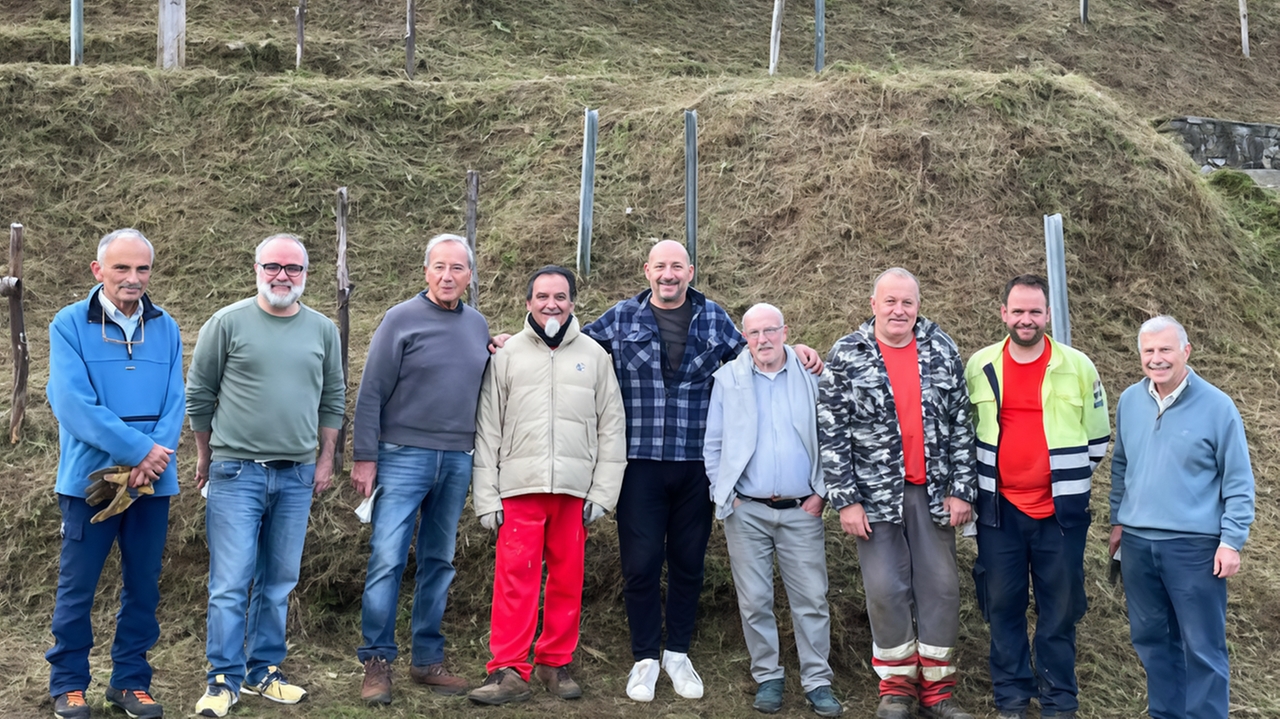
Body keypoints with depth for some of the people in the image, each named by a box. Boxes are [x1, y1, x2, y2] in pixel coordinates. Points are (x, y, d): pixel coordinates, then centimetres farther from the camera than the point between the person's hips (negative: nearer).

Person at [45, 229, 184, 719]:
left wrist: (154, 458, -16)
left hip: (152, 481, 3)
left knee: (143, 585, 10)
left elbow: (175, 402, 0)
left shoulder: (165, 328, 6)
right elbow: (73, 402, -15)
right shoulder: (70, 325, -5)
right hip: (90, 477, -3)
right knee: (77, 586, 5)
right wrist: (139, 450, -18)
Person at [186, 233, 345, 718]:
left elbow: (332, 400, 14)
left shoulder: (323, 330, 8)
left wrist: (326, 460, 10)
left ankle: (263, 673, 21)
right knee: (231, 582, -3)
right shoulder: (228, 323, -2)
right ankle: (224, 680, 9)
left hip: (297, 477, 3)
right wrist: (205, 457, 8)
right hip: (236, 473, -3)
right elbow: (199, 394, 4)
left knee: (278, 583, 10)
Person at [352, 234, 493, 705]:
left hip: (458, 462, 5)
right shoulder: (402, 319, -4)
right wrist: (365, 456, -9)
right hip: (404, 456, -4)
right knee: (387, 560, -6)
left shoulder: (478, 325, 9)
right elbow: (371, 393, -6)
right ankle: (377, 662, 4)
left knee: (439, 563, 10)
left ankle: (428, 659, 19)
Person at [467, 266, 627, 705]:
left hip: (575, 488, 1)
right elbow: (487, 430, 5)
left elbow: (611, 428, 7)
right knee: (515, 579, -4)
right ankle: (509, 671, 3)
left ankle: (556, 663, 19)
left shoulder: (594, 356, 8)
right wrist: (486, 496, -1)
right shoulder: (508, 355, 6)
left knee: (567, 580, 6)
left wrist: (602, 492, 0)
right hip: (519, 487, -1)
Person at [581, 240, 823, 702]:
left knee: (688, 561, 11)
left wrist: (792, 351, 4)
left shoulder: (713, 318, 8)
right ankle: (645, 658, 18)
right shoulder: (622, 317, 4)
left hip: (697, 464, 2)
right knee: (641, 561, 1)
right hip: (640, 462, -1)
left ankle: (678, 653, 28)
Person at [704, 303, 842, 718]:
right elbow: (713, 445, 6)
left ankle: (817, 681, 13)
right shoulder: (728, 379, 4)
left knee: (811, 600, 2)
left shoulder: (810, 377, 3)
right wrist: (724, 495, 0)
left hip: (802, 511, 0)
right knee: (755, 601, 6)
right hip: (746, 511, 0)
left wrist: (821, 492, -1)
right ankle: (767, 678, 20)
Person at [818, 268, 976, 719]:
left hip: (933, 491, 2)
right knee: (887, 589, 1)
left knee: (941, 587, 5)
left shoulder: (942, 350, 2)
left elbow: (960, 424, 4)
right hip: (876, 493, -2)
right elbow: (832, 434, -5)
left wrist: (961, 490, -1)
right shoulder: (846, 356, -5)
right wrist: (845, 500, -9)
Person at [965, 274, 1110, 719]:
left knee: (1060, 607, 5)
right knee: (1002, 604, 7)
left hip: (1060, 510, -1)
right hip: (999, 508, 2)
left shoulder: (1077, 366, -3)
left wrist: (1071, 481, 9)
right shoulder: (980, 366, 2)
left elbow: (1098, 436, 7)